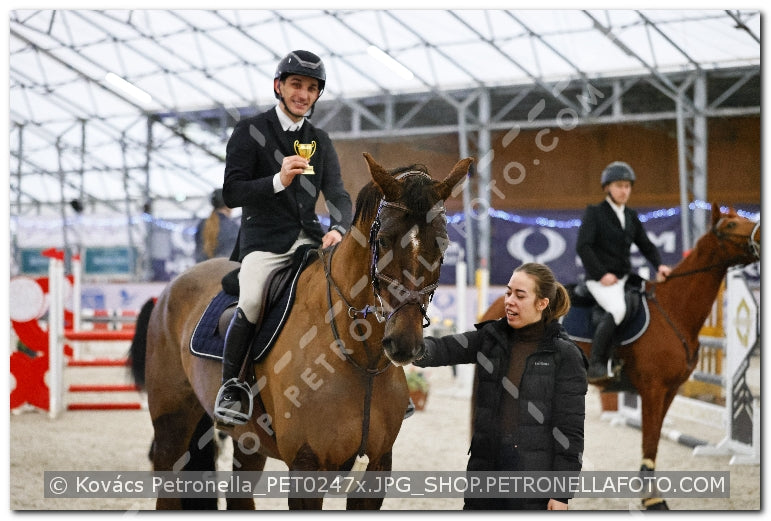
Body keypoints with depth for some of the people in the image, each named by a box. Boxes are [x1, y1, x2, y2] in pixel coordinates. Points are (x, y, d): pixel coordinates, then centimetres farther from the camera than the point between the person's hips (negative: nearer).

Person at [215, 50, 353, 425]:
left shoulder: (320, 141, 15)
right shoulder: (250, 132, 1)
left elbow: (338, 197, 7)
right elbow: (232, 194, -7)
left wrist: (338, 229, -15)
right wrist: (279, 180, -22)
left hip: (309, 238, 5)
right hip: (263, 240, -4)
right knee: (251, 302, -30)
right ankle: (231, 387, -13)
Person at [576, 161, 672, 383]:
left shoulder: (631, 217, 16)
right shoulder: (594, 213, -2)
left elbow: (646, 246, 18)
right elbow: (582, 246, -10)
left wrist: (659, 266, -1)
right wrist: (602, 274, -16)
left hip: (625, 278, 8)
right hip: (600, 279, -8)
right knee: (617, 309, -33)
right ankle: (596, 365, -31)